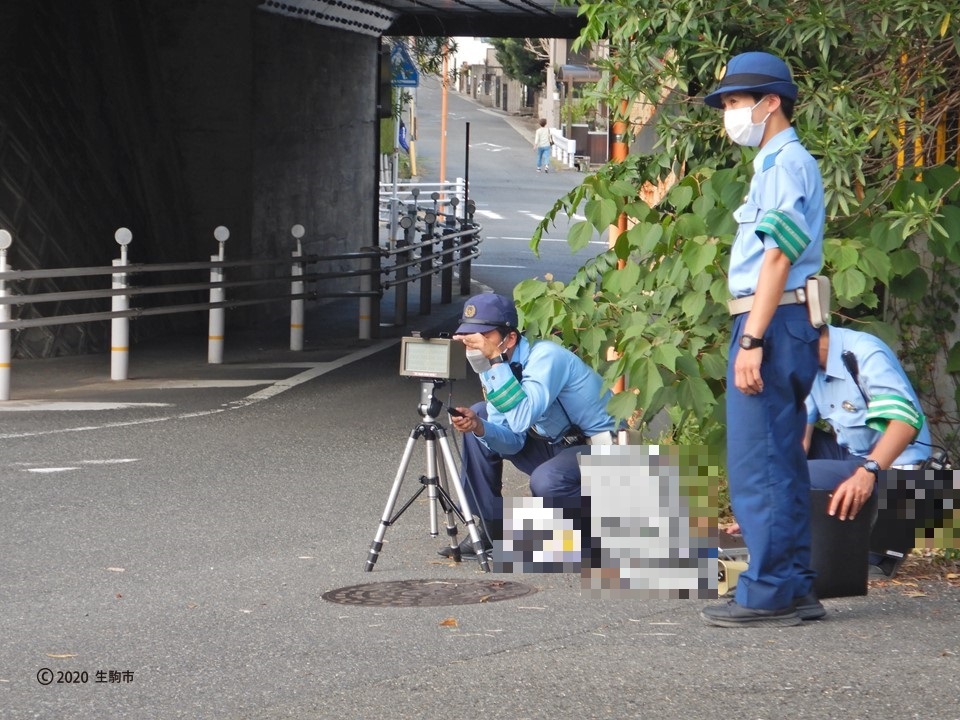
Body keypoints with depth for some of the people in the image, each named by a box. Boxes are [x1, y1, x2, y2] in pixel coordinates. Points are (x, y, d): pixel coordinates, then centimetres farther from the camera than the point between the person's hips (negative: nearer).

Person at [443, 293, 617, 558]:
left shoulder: (546, 357, -25)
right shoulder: (492, 368, -1)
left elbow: (522, 420, -39)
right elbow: (513, 442, -2)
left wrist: (496, 359, -37)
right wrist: (479, 427, -23)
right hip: (555, 444, 9)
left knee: (545, 480, -36)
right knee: (477, 416, 0)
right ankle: (491, 533, 6)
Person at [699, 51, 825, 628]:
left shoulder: (787, 162, -10)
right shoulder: (776, 163, 21)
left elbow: (778, 257, -18)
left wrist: (751, 341, -22)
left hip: (772, 323, -11)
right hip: (776, 325, 11)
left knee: (757, 466, -10)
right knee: (781, 465, 12)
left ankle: (768, 594, -9)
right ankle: (796, 590, 16)